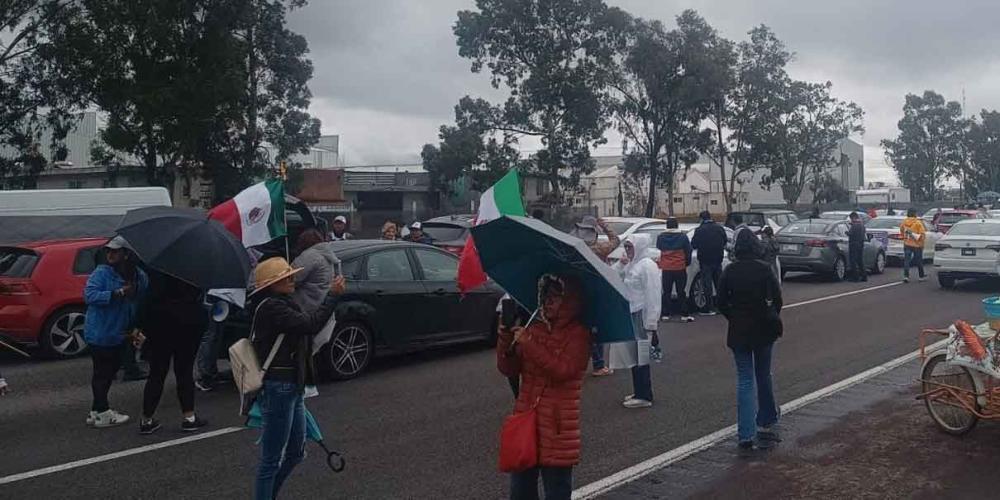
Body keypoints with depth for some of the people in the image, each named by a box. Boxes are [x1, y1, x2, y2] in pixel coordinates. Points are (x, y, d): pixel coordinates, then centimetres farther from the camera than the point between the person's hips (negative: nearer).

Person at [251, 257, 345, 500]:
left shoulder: (282, 304, 15)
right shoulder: (270, 307, -17)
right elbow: (310, 324, -25)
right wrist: (333, 295, -17)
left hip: (292, 388, 10)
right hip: (278, 389, -10)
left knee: (296, 452, 21)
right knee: (272, 460, -2)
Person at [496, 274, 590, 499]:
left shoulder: (578, 334, -8)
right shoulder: (534, 329, 8)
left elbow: (563, 370, -22)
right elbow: (509, 369, 7)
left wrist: (528, 344, -22)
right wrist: (506, 339, -10)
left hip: (558, 425, -6)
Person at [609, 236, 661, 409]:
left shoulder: (647, 265, -13)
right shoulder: (631, 264, 15)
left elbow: (653, 296, -18)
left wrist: (651, 322, -21)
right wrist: (620, 264, 1)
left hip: (642, 316, -9)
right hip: (631, 316, 9)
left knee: (641, 357, -5)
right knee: (633, 356, 14)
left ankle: (644, 396, 2)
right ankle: (639, 392, 24)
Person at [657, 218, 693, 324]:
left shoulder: (661, 237, 1)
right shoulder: (683, 236, -4)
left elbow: (658, 250, 10)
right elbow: (688, 251, 1)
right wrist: (687, 263, 16)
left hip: (666, 268, 2)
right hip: (680, 268, -1)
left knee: (667, 292, 7)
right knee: (681, 292, 2)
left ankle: (666, 314, 7)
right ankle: (684, 315, 1)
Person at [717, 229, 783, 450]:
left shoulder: (729, 271, -6)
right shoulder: (764, 269, -7)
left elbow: (721, 303, -5)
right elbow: (777, 299, -4)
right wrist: (771, 318, 13)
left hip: (739, 331, 0)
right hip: (763, 330, 0)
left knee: (744, 380, 3)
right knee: (764, 376, 17)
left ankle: (746, 436, -2)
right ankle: (766, 423, 28)